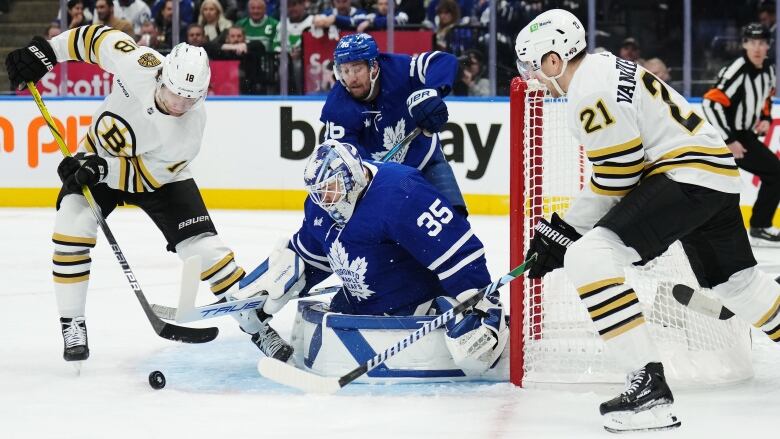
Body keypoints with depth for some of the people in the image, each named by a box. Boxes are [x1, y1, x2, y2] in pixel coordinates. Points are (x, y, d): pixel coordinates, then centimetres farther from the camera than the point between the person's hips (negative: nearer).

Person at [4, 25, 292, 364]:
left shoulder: (188, 131, -32)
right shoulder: (136, 62, -31)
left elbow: (147, 172, -26)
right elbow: (98, 37, -13)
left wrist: (100, 170, -37)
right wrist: (44, 51, -16)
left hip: (156, 174, -2)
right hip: (97, 158, 2)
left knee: (201, 245, -13)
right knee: (72, 230, -20)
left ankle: (255, 323, 1)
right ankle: (72, 324, -7)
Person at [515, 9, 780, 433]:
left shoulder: (590, 93, -16)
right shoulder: (604, 67, 15)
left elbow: (616, 181, -17)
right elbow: (614, 172, 18)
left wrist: (562, 231, -6)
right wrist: (561, 229, 15)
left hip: (688, 176, -11)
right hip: (713, 171, 11)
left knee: (587, 259, -20)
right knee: (735, 281, 28)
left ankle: (649, 385, -25)